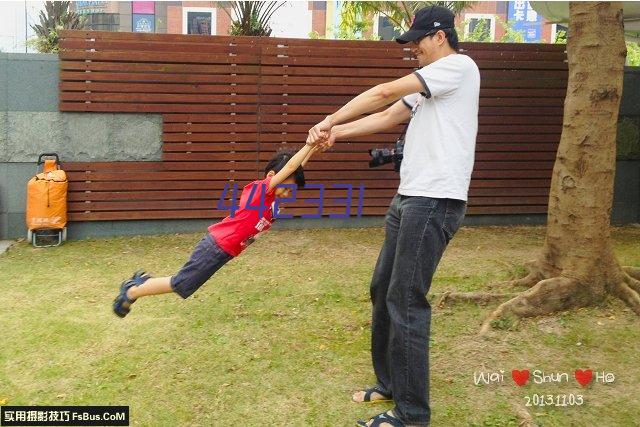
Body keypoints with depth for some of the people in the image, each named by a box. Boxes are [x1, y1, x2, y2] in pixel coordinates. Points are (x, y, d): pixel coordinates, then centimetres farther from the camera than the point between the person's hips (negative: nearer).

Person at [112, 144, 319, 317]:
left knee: (183, 284, 18)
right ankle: (131, 292, 16)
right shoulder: (262, 189, -17)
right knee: (180, 285, 3)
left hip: (222, 248, 9)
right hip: (217, 247, -9)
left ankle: (141, 281, 30)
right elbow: (289, 167, -26)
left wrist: (315, 148, 6)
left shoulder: (265, 191, 8)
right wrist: (310, 144, -21)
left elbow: (295, 169, 13)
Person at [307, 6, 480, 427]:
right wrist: (336, 132, 4)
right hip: (409, 198, 10)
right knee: (383, 290, 15)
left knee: (406, 301, -10)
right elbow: (388, 117, 16)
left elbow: (385, 93, -10)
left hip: (434, 201, -10)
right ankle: (390, 384, 29)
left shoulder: (459, 65, -7)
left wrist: (331, 119, -1)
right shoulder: (429, 83, 24)